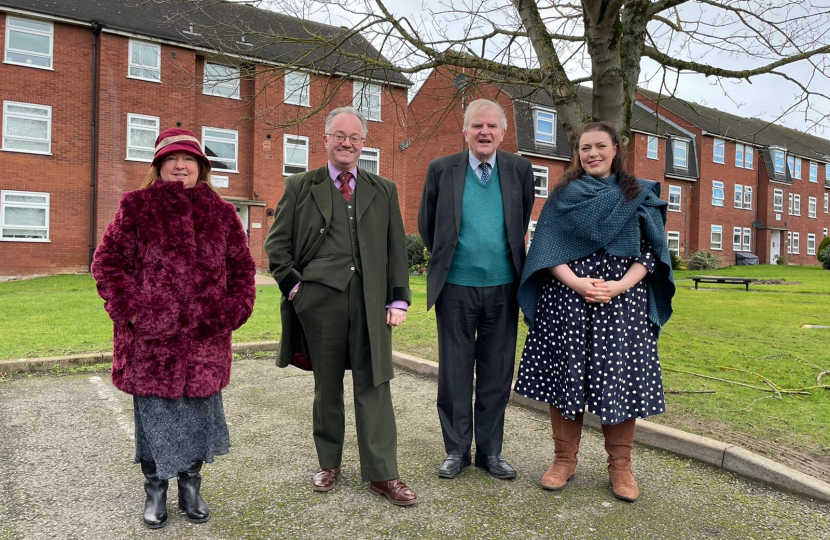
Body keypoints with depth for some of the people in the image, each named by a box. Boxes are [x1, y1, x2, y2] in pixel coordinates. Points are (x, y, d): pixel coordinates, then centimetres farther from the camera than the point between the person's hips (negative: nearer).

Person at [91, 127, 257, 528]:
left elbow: (242, 267, 11)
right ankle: (155, 489, 28)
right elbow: (108, 262, 2)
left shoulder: (222, 214, 8)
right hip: (150, 335, -1)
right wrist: (129, 310, -7)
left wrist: (233, 312, 1)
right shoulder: (136, 207, 3)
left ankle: (190, 484, 29)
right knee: (155, 411, 8)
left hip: (205, 337, 2)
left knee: (199, 408, 9)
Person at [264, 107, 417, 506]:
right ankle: (329, 464, 27)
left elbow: (397, 248, 10)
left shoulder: (384, 190, 14)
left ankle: (381, 475, 11)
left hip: (370, 300, 1)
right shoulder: (300, 187, 10)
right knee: (327, 386, 10)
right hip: (319, 298, 0)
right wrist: (294, 286, -2)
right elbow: (277, 242, 8)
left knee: (373, 385, 1)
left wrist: (399, 299, 3)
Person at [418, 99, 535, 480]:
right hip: (456, 288, -1)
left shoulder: (520, 170, 3)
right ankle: (457, 450, 22)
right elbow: (427, 225, 11)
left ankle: (490, 451, 23)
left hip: (502, 288, 1)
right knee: (455, 372, 7)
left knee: (496, 374, 9)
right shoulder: (442, 170, 0)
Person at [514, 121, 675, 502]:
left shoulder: (639, 195, 9)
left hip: (622, 301, 0)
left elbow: (651, 250, 4)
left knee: (619, 378, 1)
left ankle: (620, 466, 18)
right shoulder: (563, 195, 8)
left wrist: (621, 285, -13)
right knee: (565, 375, 3)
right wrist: (576, 283, -14)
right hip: (566, 298, 0)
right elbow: (546, 247, 1)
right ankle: (564, 459, 18)